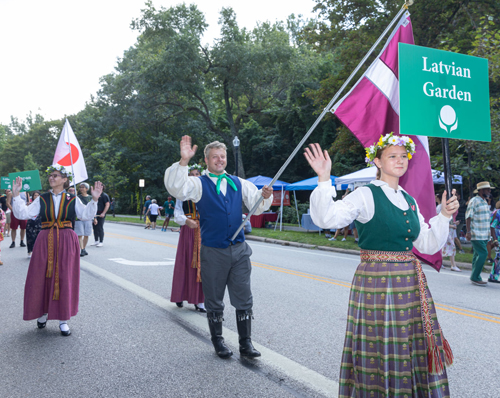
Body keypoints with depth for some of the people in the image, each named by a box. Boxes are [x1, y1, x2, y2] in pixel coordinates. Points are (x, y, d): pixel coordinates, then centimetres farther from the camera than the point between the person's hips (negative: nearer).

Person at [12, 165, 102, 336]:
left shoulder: (72, 200, 4)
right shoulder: (42, 199, 6)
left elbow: (86, 215, -6)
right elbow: (23, 214, 0)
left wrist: (94, 200, -17)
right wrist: (16, 196, -8)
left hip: (66, 242, -1)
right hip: (45, 242, 1)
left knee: (64, 280, 1)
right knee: (42, 278, 3)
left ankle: (63, 320, 10)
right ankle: (43, 312, 26)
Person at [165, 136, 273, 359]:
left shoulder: (238, 183, 11)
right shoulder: (199, 184, -1)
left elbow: (257, 205, 9)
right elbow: (176, 188, -20)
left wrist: (265, 197, -14)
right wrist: (184, 161, -33)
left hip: (239, 249, 3)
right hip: (213, 252, -3)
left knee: (244, 299, 6)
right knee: (214, 302, 10)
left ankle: (246, 343, 18)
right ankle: (218, 341, 27)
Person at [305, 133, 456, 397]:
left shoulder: (409, 201, 13)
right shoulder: (366, 196, -7)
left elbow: (428, 245, 15)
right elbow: (327, 218, -21)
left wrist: (444, 215, 5)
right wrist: (324, 179, -29)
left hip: (411, 283, 6)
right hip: (377, 284, -6)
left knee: (414, 351, 13)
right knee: (380, 353, 2)